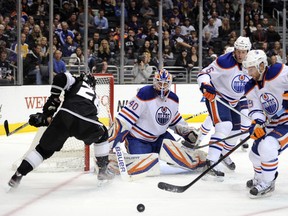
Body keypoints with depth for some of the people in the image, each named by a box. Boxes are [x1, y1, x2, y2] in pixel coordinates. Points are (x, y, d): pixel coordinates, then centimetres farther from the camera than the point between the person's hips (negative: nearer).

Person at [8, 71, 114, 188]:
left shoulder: (77, 83, 28)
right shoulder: (93, 96, 37)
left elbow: (61, 78, 4)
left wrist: (53, 100, 12)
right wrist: (46, 120, 28)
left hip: (65, 116, -2)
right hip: (86, 124, 2)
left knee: (45, 148, 11)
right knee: (102, 135, 35)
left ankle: (18, 175, 5)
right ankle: (103, 170, 34)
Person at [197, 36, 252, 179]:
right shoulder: (225, 61, -24)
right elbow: (203, 74, -25)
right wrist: (205, 85, -43)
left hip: (234, 101, 8)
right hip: (216, 97, -8)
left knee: (236, 129, 20)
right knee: (225, 126, -27)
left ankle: (225, 154, 48)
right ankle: (210, 163, -34)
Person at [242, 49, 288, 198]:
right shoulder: (251, 88, 2)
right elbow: (255, 109, -3)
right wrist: (257, 123, -23)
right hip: (273, 124, 8)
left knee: (268, 146, -27)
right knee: (255, 153, 12)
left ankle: (267, 184, -11)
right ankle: (260, 178, 44)